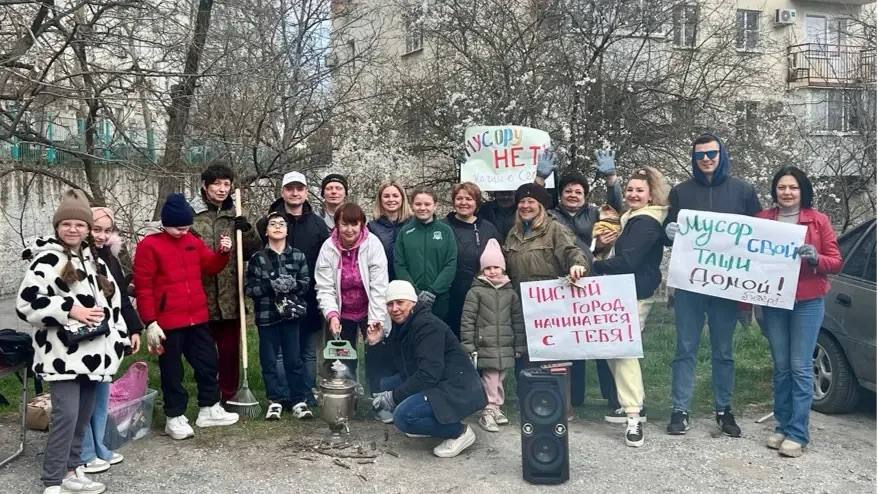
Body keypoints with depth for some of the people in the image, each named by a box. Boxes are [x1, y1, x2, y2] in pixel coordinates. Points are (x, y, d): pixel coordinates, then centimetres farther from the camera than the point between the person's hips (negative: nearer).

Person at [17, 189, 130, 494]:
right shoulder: (47, 259, -7)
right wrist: (69, 310, -19)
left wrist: (120, 338, 15)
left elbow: (111, 302, 21)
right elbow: (26, 303, -16)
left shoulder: (94, 260, 16)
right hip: (63, 354, -7)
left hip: (92, 352, 7)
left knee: (83, 415, 13)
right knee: (66, 416, -12)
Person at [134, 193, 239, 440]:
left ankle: (209, 409, 29)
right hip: (168, 322, -6)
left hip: (197, 318, 6)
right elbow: (143, 287, -13)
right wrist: (150, 323, -16)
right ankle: (175, 417, 19)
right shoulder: (149, 245, -11)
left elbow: (210, 267, 14)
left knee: (207, 362, 14)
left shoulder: (194, 241, 7)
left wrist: (223, 253, -8)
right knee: (172, 371, 6)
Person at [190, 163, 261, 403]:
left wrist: (247, 231, -7)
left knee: (230, 350, 10)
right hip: (201, 295, -3)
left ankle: (230, 397, 22)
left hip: (230, 296, 3)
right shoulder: (191, 214, -3)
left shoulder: (235, 215, 10)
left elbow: (255, 251, 10)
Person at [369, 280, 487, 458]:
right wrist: (375, 342, 3)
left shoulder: (427, 325, -18)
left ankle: (460, 431, -5)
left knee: (403, 416, -25)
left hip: (456, 390, -10)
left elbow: (428, 374, -26)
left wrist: (394, 396, -19)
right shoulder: (402, 324, 11)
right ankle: (433, 424, 14)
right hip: (432, 384, 10)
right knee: (386, 384, 9)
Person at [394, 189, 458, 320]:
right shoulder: (405, 232, 5)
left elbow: (451, 265, -2)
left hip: (440, 298, 0)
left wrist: (433, 291, -11)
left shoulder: (446, 231, 4)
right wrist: (416, 292, -10)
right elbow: (399, 266, 0)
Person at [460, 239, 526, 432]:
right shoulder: (476, 291, -2)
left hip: (506, 346, 4)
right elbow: (467, 320, -5)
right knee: (490, 378, -5)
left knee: (499, 378, 11)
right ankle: (489, 411, 5)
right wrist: (468, 345, -9)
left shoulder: (510, 292, 9)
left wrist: (520, 346, 11)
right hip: (485, 346, -4)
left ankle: (496, 407, 25)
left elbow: (518, 320, 12)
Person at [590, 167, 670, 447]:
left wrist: (595, 267, -11)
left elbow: (626, 261, -22)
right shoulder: (632, 219, 20)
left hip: (634, 294, -10)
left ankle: (634, 416, -12)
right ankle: (632, 402, 22)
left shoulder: (646, 223, -13)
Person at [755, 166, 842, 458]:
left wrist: (815, 258, -21)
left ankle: (798, 434, 2)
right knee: (781, 367, 9)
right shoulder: (762, 220, 6)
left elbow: (836, 261, 1)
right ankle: (782, 426, 19)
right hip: (772, 302, 3)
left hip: (807, 302, -2)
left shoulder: (818, 220, 0)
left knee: (801, 367, -3)